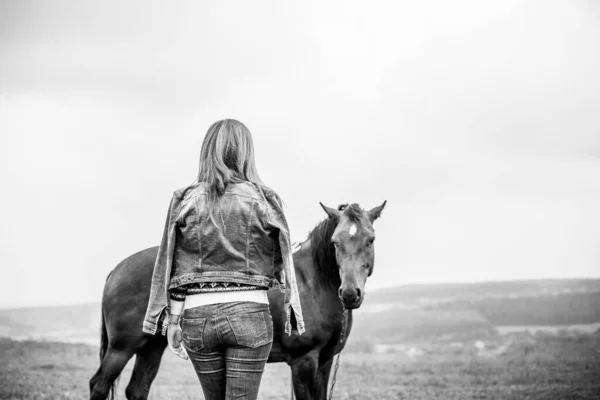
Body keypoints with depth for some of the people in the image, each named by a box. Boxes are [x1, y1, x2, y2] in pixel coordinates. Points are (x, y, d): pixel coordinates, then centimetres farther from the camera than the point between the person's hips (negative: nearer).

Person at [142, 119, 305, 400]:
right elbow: (281, 261, 1)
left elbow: (174, 267, 3)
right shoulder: (262, 200, -2)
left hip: (197, 313, 2)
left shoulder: (185, 200, 2)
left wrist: (172, 320, 8)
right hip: (249, 311, -2)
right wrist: (288, 312, 11)